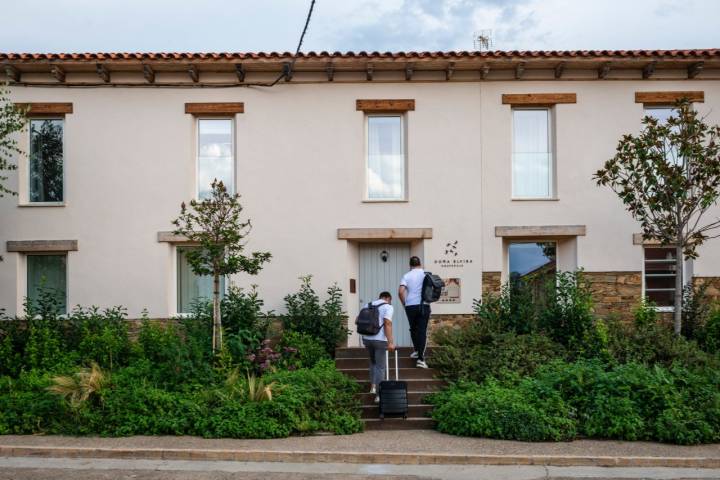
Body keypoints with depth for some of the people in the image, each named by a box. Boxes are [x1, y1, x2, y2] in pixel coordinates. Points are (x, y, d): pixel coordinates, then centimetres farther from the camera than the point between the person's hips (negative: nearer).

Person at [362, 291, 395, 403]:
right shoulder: (388, 306, -3)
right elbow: (387, 324, -16)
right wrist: (390, 342, -20)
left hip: (366, 338, 6)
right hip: (380, 340, -6)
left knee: (373, 362, 27)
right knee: (380, 367, 1)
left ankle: (373, 386, 24)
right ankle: (379, 395, 1)